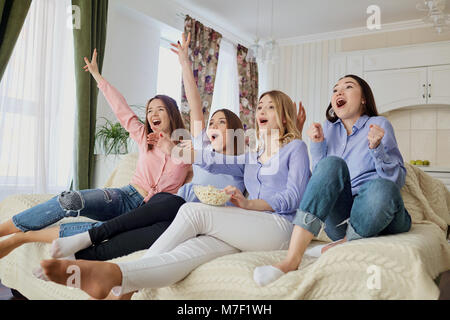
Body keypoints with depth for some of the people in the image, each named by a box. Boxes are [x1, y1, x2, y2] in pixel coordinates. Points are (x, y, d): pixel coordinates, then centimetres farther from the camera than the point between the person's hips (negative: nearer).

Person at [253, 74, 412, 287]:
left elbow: (398, 179, -4)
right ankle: (292, 259, -39)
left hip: (380, 220, -2)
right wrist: (317, 144, 0)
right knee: (333, 164, -26)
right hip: (340, 219, 3)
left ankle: (343, 245, -11)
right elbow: (321, 178, 13)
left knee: (382, 187, -36)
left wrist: (377, 148, -19)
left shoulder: (379, 125, 3)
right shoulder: (329, 129, 14)